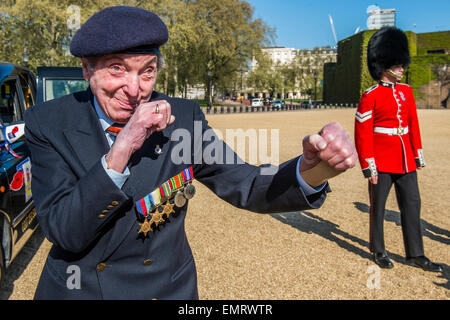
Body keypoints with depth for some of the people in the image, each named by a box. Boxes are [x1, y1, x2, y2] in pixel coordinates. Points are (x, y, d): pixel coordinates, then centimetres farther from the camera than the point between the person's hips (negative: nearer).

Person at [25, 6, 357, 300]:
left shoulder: (183, 118, -13)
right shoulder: (49, 122, -14)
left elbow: (247, 188, -14)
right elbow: (63, 232, -21)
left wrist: (314, 168, -33)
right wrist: (121, 150, -35)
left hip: (171, 289, 2)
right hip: (76, 289, 0)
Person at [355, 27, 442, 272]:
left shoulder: (407, 91, 11)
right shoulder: (370, 97, -9)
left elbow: (413, 125, 16)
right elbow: (362, 134, -11)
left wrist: (418, 155, 13)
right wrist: (368, 167, -14)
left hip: (405, 160, 7)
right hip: (382, 162, -6)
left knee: (412, 204, 9)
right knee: (378, 206, 6)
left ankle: (415, 254, 22)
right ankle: (378, 251, 22)